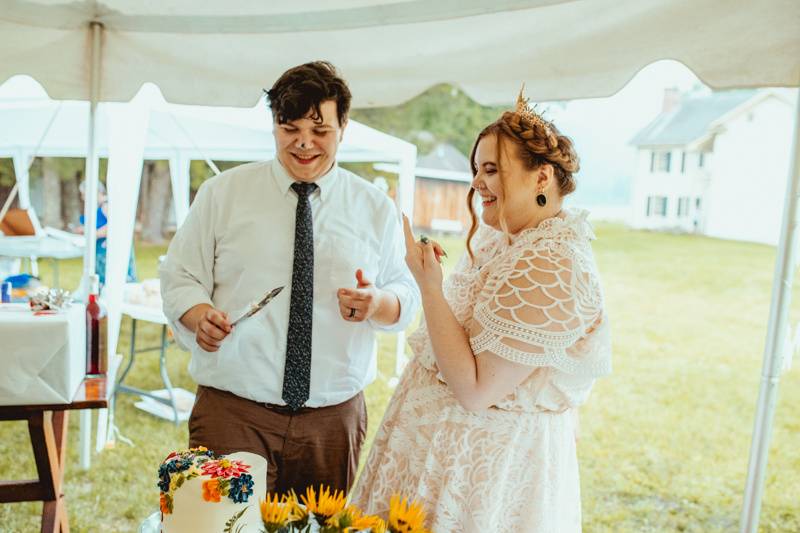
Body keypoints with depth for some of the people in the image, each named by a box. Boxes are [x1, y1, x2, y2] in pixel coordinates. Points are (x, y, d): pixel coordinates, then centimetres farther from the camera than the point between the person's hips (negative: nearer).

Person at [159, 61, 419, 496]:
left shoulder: (375, 207, 6)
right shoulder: (222, 193, 3)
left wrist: (376, 303, -15)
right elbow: (179, 278, 3)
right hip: (232, 412, -1)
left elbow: (406, 297, 8)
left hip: (334, 419, 2)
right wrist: (200, 316, -18)